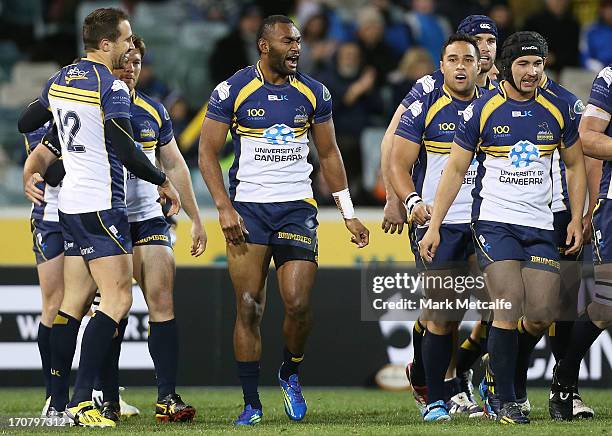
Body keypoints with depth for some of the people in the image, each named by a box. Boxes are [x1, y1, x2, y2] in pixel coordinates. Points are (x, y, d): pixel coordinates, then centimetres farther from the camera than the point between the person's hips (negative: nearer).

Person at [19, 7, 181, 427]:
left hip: (70, 204, 9)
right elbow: (128, 154, -17)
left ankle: (58, 402, 9)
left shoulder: (59, 80, 11)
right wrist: (164, 182, -3)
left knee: (74, 301, 10)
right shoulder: (113, 88, -13)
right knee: (118, 298, -9)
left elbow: (25, 124, 24)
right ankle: (82, 400, -17)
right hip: (101, 205, -9)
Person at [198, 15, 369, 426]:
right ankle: (252, 404, 4)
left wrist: (349, 214, 11)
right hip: (248, 209, -2)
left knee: (299, 303, -11)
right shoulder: (232, 91, -2)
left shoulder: (313, 93, 7)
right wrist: (224, 208, -11)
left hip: (298, 208, 2)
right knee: (249, 309, -4)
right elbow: (208, 152, -1)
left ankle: (291, 373, 17)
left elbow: (329, 154, 15)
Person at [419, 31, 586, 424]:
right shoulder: (482, 110, -3)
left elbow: (575, 164, 17)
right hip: (494, 222, -3)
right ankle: (503, 399, -4)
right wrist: (434, 226, -2)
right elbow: (456, 170, 2)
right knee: (509, 307, -16)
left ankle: (503, 370, 22)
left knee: (543, 315, -5)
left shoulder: (557, 110, 6)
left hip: (540, 226, 3)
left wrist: (577, 218, 7)